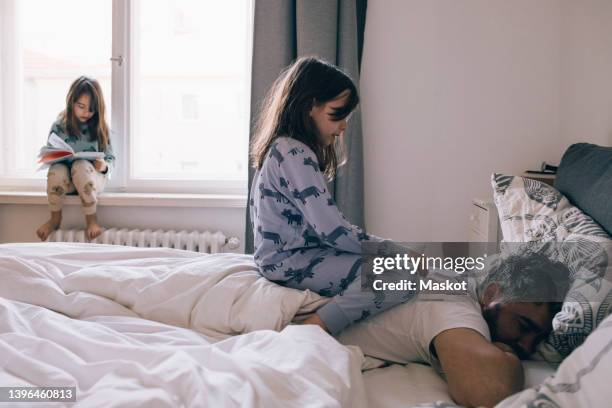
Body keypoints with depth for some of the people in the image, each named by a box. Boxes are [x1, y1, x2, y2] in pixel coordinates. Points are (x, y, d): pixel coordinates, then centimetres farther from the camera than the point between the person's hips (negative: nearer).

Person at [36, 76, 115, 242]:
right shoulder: (59, 126, 0)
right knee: (57, 170, -33)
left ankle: (91, 219, -19)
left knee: (81, 166, -35)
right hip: (64, 180, 1)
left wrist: (104, 166, -22)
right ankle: (55, 218, -8)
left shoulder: (100, 127, 0)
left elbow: (111, 159, 1)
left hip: (92, 177, -1)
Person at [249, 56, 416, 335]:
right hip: (291, 263, -10)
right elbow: (332, 230, -20)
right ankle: (315, 328, -21)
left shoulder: (283, 148, 14)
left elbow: (322, 225, 13)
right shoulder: (295, 154, -17)